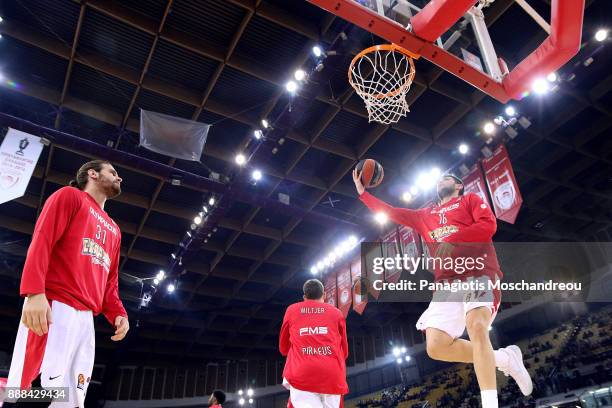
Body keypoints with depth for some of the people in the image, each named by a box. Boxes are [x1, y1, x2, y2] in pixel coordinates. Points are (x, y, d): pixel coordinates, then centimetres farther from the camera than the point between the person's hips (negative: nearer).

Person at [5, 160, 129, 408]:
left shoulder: (113, 230, 27)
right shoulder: (69, 196, 8)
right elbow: (41, 241, -7)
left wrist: (118, 313, 7)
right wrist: (34, 292, -22)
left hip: (85, 317, 7)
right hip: (54, 307, -7)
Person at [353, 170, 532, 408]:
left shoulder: (470, 200, 16)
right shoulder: (426, 215, 29)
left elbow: (488, 225, -2)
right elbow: (390, 212, 27)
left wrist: (450, 238, -9)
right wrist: (362, 192, 23)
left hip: (479, 273, -5)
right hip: (447, 282, 5)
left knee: (476, 327, -30)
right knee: (435, 346, -10)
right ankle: (505, 358, 8)